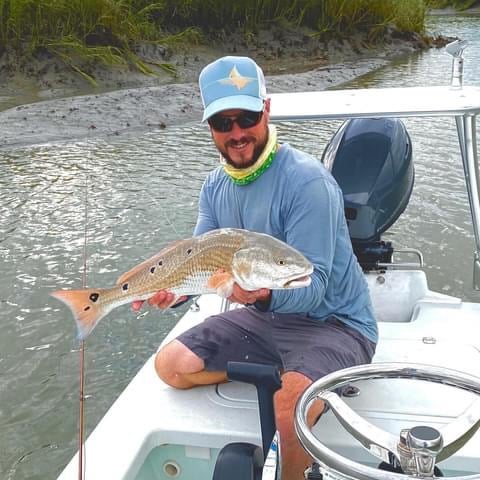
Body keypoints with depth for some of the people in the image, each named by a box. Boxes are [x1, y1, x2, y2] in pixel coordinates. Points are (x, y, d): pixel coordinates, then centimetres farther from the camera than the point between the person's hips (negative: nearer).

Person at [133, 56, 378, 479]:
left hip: (332, 321, -7)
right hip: (265, 317, 7)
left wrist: (266, 293, -49)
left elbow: (311, 285, -27)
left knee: (292, 401, -34)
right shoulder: (216, 185, 1)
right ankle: (277, 372, 7)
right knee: (171, 365, 0)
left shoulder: (307, 181, -23)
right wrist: (170, 287, -22)